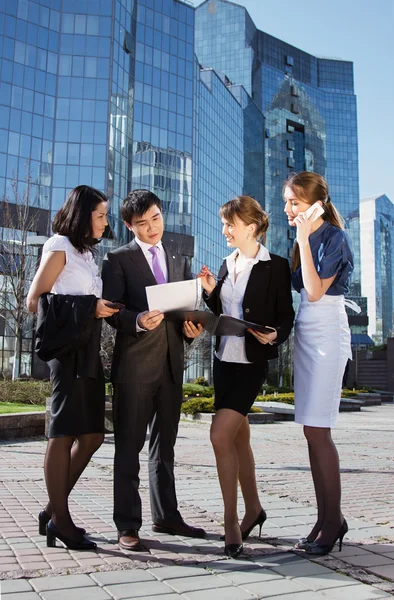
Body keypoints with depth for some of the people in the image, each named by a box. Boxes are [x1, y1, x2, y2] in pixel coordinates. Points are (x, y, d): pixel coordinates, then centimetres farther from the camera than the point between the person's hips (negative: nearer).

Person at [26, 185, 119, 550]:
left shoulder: (86, 252, 23)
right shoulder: (60, 247, -2)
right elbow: (34, 300, -8)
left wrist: (102, 310, 4)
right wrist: (89, 310, -14)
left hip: (88, 348, 9)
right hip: (68, 346, -9)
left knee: (92, 434, 8)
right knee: (64, 432, -5)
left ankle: (54, 511, 18)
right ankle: (60, 519, 3)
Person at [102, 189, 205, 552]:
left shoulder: (180, 262, 19)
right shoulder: (118, 260, 3)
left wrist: (193, 328, -5)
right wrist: (138, 320, -25)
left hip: (171, 363, 5)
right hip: (134, 363, -5)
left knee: (165, 444, 13)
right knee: (129, 445, 0)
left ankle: (166, 515, 24)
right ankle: (128, 525, 7)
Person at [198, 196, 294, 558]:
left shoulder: (275, 266, -7)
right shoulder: (228, 264, 12)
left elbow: (286, 315, -6)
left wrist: (274, 335, -25)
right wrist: (210, 291, -1)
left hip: (252, 362, -7)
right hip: (224, 358, 7)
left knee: (220, 435, -16)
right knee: (238, 436, 14)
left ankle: (231, 521, -1)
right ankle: (253, 509, 30)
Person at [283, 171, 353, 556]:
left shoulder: (333, 238, -9)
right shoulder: (304, 240, 13)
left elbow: (315, 291, -19)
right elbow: (300, 289, 11)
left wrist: (303, 238, -19)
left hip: (327, 334, -8)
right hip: (305, 333, 8)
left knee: (317, 430, -8)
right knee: (312, 431, 8)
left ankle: (333, 520, 5)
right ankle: (326, 519, 17)